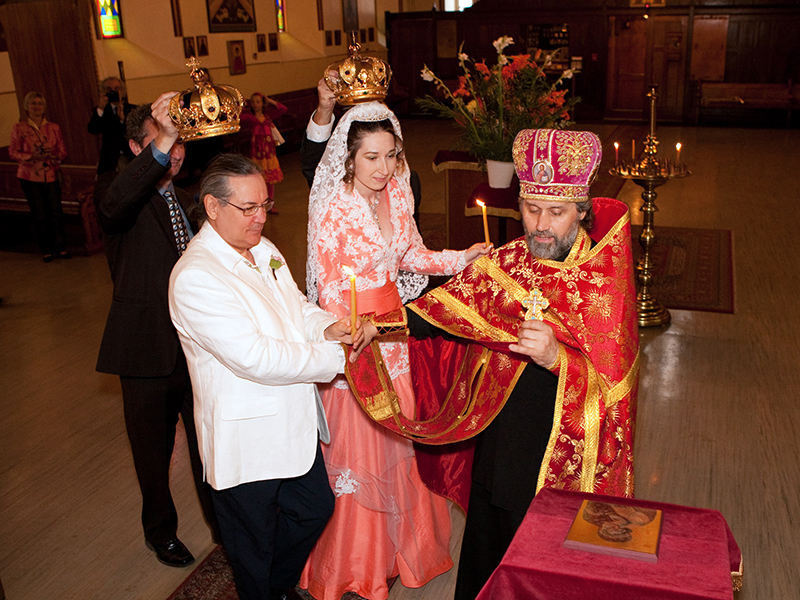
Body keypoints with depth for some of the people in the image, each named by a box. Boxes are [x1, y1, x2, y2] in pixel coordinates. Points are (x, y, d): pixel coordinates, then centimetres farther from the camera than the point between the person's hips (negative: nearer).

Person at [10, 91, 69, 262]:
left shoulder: (54, 128, 8)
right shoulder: (19, 128, 3)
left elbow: (62, 150, 9)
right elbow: (13, 152, 1)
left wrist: (53, 155, -14)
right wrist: (32, 156, -16)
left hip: (51, 175, 1)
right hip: (29, 176, -1)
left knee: (56, 212, -4)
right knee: (39, 214, 2)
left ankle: (60, 247, 9)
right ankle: (46, 250, 12)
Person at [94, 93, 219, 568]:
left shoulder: (187, 202, 14)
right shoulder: (116, 191, -9)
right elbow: (114, 207, -36)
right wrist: (161, 144, -45)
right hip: (149, 349, -5)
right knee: (154, 451, 14)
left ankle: (222, 524, 36)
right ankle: (161, 531, 38)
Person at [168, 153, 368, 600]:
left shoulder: (263, 250, 4)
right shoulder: (195, 278, -25)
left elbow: (297, 306, 13)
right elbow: (255, 358, -29)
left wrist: (326, 327, -11)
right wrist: (335, 358, -22)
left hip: (295, 422, 9)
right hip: (246, 440, -8)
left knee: (316, 507, 23)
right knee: (255, 545, 14)